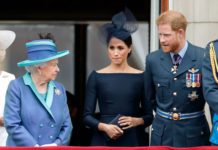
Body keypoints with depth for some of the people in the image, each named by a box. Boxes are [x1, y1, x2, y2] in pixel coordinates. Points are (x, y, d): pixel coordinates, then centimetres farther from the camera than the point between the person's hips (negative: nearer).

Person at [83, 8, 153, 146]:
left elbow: (149, 115, 7)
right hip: (103, 140, 0)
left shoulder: (141, 77, 3)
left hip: (131, 140, 0)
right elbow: (87, 116, 2)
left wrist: (137, 121, -12)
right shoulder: (96, 77, 3)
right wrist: (104, 127, -14)